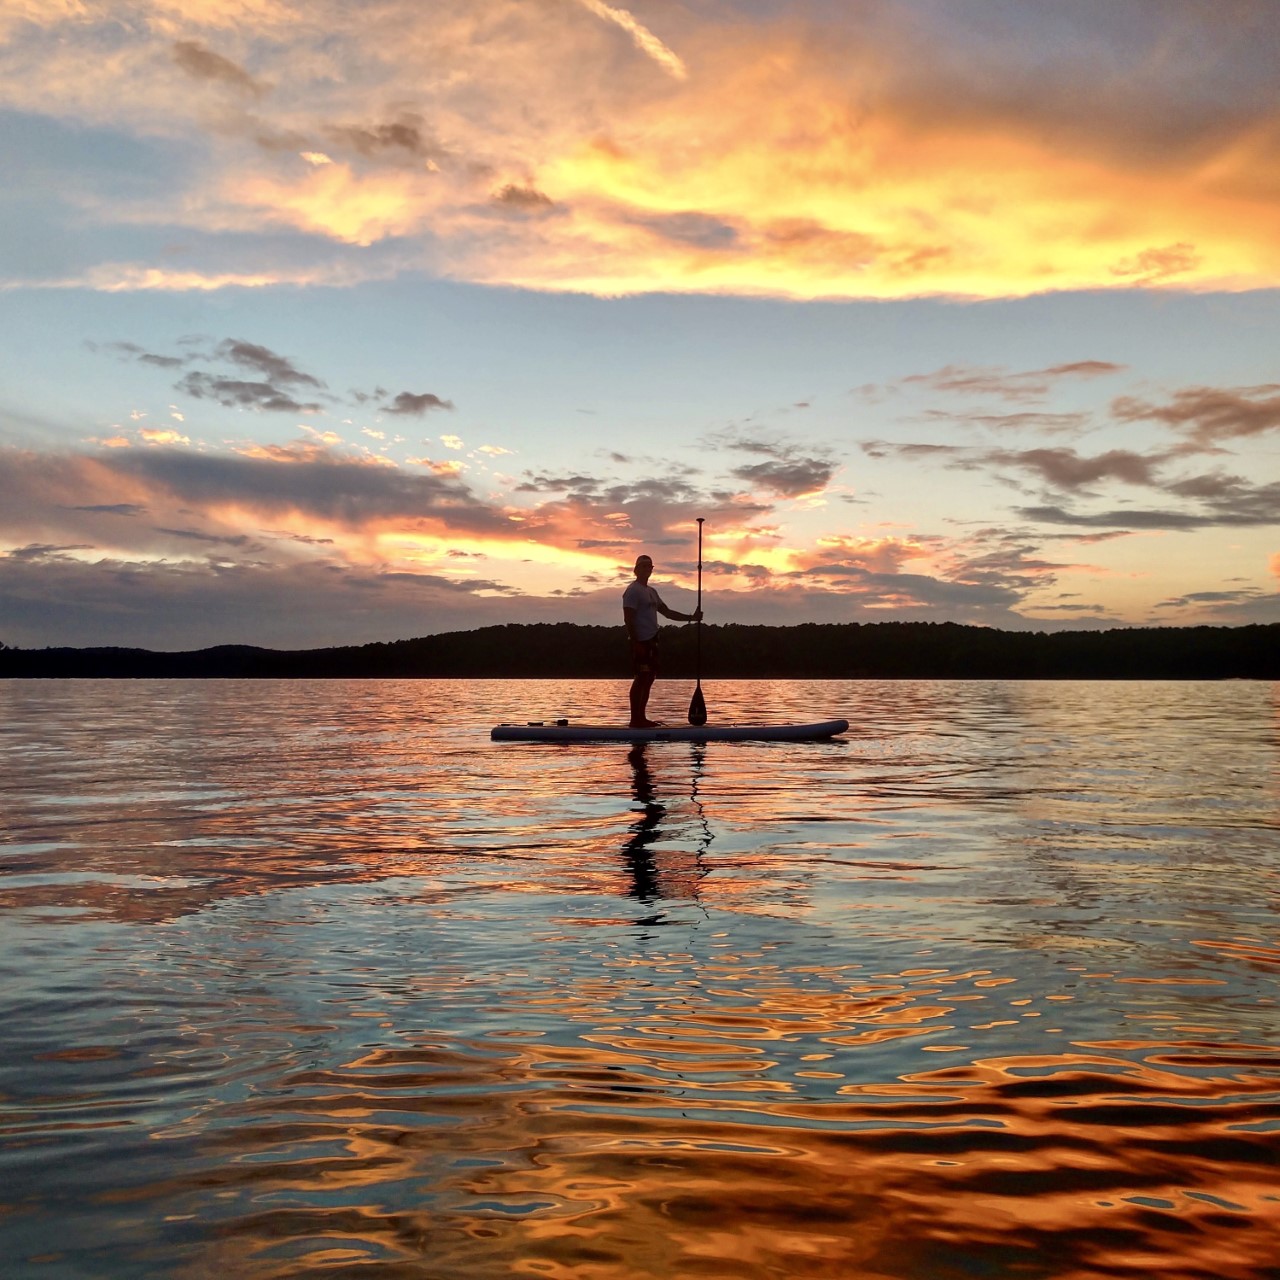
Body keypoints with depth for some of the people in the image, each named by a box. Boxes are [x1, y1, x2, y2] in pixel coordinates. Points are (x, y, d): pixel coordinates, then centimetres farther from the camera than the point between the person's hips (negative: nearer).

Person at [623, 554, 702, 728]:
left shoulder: (651, 591, 21)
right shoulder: (633, 591, -7)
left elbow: (667, 612, 23)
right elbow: (628, 619, -14)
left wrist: (691, 617, 13)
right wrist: (636, 643, -21)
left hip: (651, 641, 9)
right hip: (641, 641, -9)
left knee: (648, 679, 8)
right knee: (641, 679, -11)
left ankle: (641, 718, 12)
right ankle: (635, 719, -10)